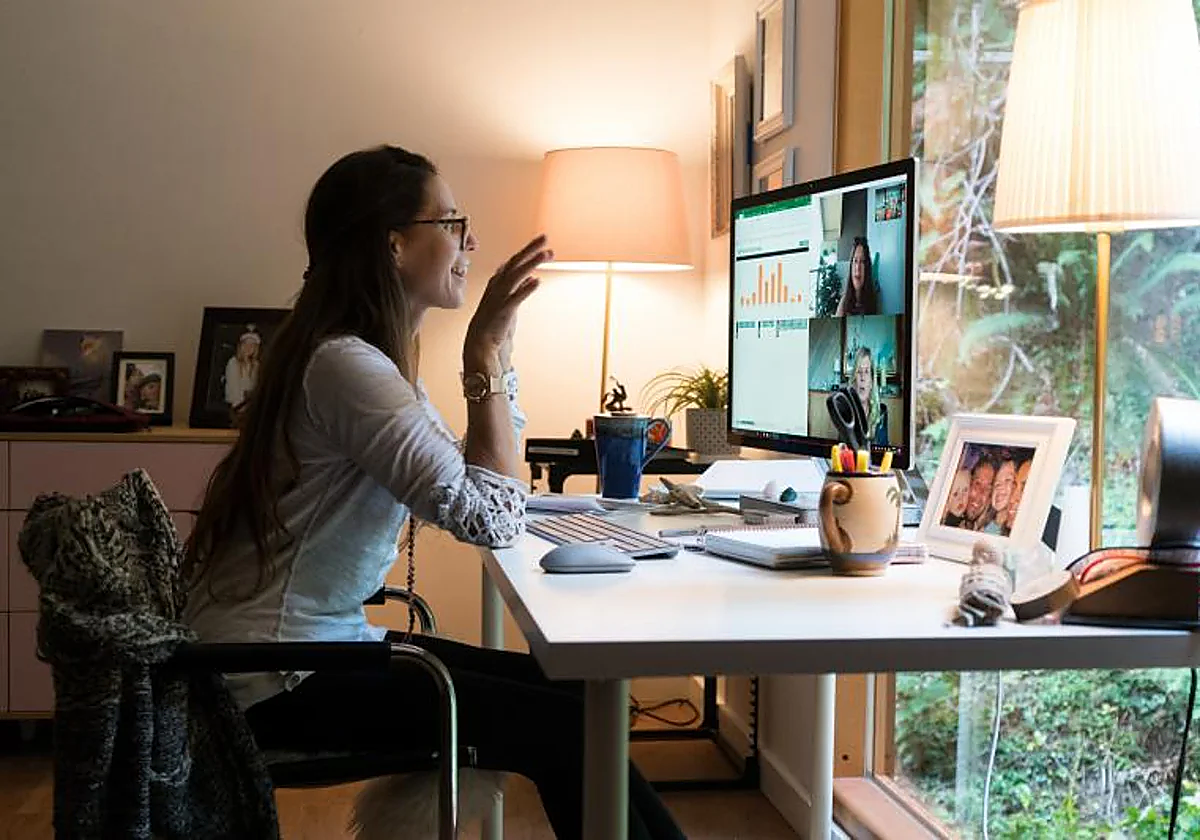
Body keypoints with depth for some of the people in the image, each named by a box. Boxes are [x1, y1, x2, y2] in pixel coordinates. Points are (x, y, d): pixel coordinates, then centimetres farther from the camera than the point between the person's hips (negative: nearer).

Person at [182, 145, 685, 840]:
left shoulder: (378, 356, 11)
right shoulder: (346, 365, -21)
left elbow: (480, 478, 12)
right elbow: (493, 518, -23)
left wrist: (496, 345, 6)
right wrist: (485, 352, -16)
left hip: (331, 642, 10)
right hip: (277, 683, -10)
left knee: (566, 690, 2)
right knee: (562, 728, -12)